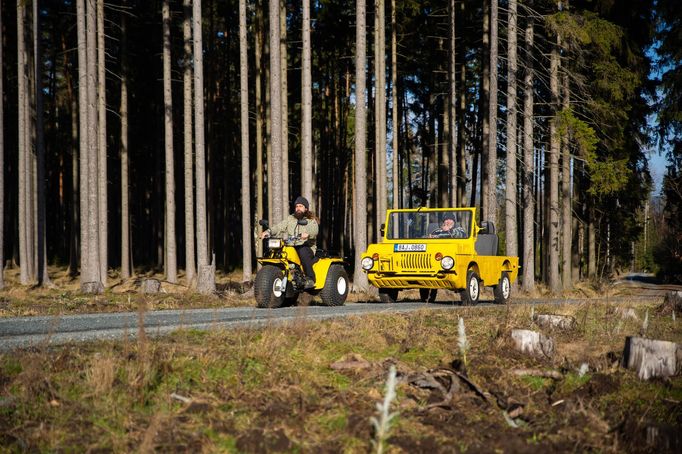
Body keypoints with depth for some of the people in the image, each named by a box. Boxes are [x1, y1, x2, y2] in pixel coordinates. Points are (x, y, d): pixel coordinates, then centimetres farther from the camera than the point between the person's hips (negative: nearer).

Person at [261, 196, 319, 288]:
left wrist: (307, 234, -39)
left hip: (306, 247, -4)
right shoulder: (290, 219, 20)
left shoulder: (311, 220, 7)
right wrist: (269, 231, -14)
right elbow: (279, 227, 6)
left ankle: (310, 279, -33)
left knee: (302, 252, -37)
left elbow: (314, 230, -15)